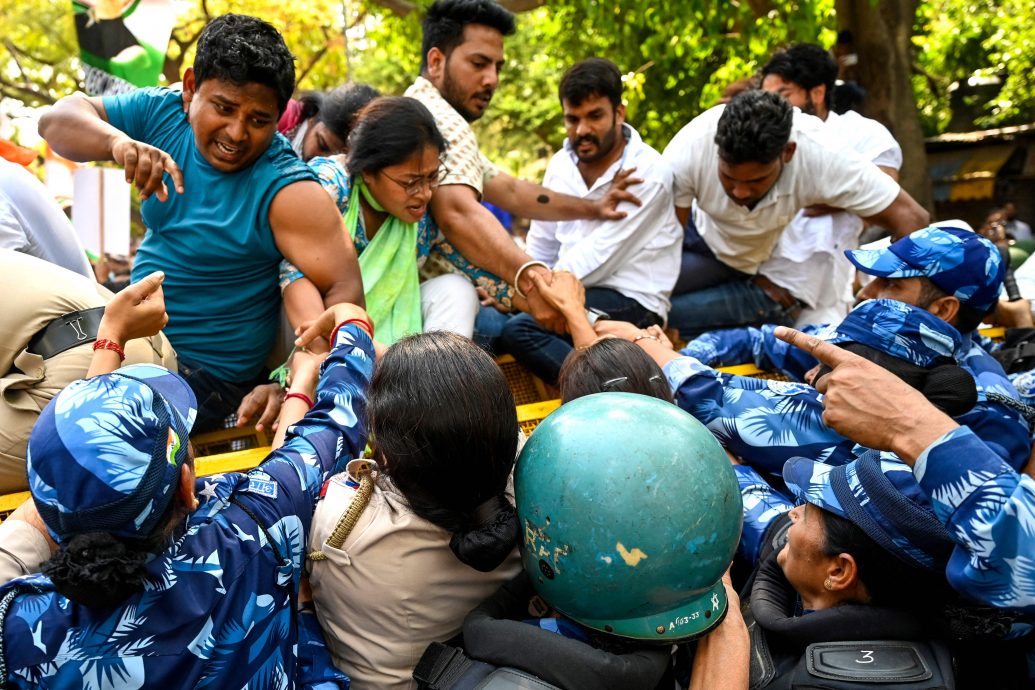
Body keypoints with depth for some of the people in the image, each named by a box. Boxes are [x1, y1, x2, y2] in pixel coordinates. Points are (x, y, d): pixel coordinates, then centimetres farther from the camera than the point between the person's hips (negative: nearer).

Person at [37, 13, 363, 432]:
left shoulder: (284, 190, -22)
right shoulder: (162, 112, -4)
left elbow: (346, 291, -27)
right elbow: (57, 119, -10)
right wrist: (118, 142, -32)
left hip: (202, 372, -6)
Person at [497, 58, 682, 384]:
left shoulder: (649, 173, -12)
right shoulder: (561, 164, 9)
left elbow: (599, 257, -17)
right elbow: (540, 247, 14)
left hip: (632, 302, -7)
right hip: (574, 290, 7)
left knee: (519, 329, -26)